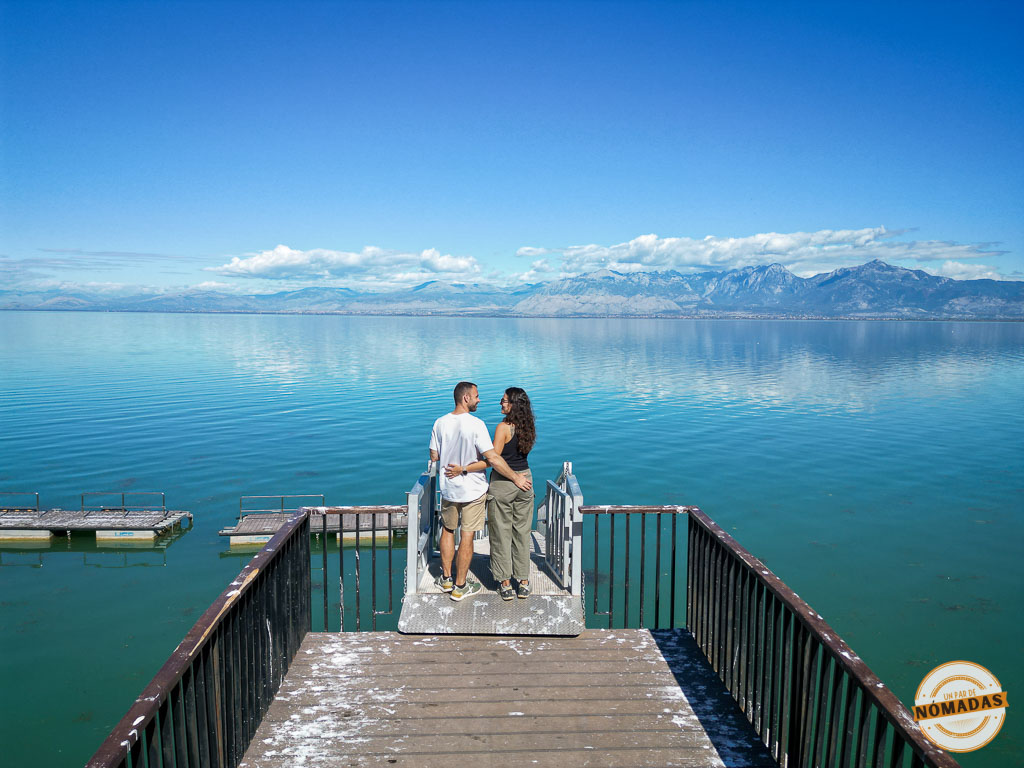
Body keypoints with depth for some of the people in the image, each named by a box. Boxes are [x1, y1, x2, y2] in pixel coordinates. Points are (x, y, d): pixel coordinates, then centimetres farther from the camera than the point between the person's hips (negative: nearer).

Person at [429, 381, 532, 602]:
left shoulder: (440, 423, -4)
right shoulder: (476, 424, -20)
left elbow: (434, 456, 3)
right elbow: (492, 459, -23)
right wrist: (515, 477, -15)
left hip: (448, 487, 5)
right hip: (472, 490, -5)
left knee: (448, 530, 21)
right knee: (467, 536, 6)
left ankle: (446, 579, 31)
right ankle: (460, 586, 16)